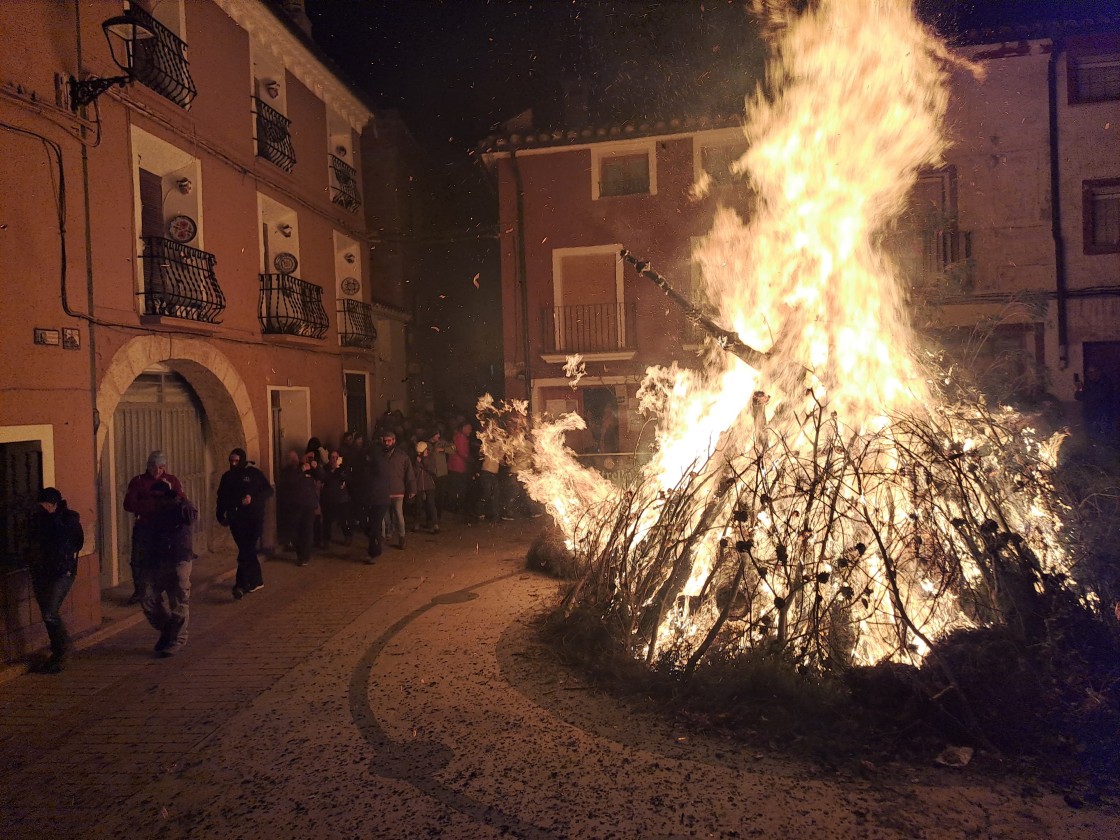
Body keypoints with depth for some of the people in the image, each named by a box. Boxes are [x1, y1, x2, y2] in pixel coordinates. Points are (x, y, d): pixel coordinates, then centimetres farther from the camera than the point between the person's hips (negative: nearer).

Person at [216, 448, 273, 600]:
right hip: (236, 520, 4)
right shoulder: (227, 476, 9)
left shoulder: (254, 473, -2)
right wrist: (221, 516, 9)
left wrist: (253, 498, -18)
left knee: (246, 553, -12)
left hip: (254, 519, -4)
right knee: (247, 552, 8)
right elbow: (221, 498, 16)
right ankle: (257, 581, 21)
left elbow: (269, 491, -3)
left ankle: (241, 585, -15)